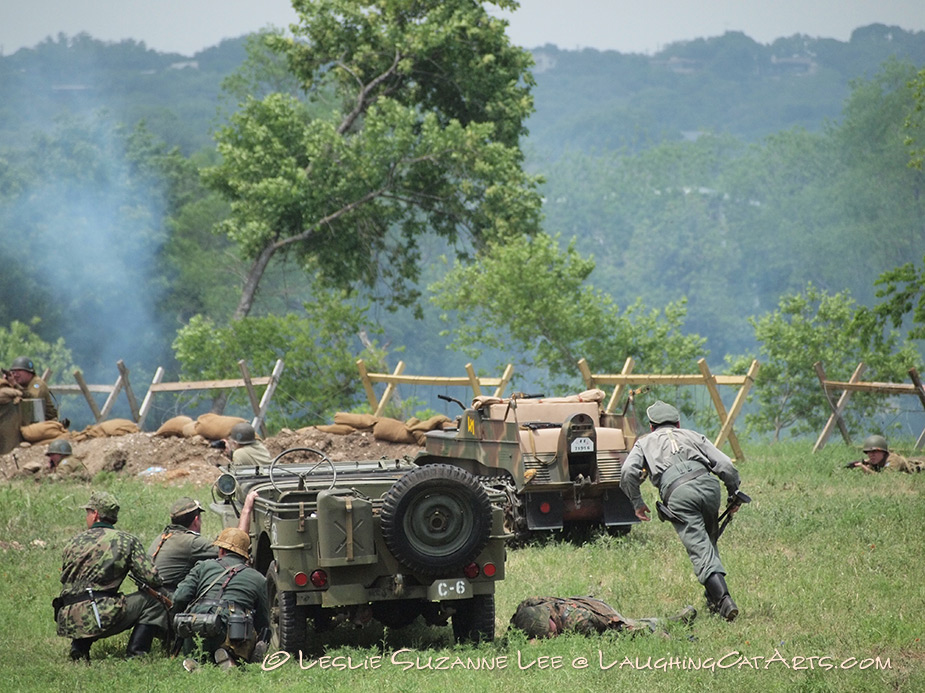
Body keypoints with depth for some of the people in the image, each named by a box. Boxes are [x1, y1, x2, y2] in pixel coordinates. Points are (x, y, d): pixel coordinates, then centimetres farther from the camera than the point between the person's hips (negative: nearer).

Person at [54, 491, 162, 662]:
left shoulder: (74, 542, 16)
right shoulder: (127, 540, 6)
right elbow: (152, 579, 1)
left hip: (66, 621, 4)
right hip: (101, 616, -4)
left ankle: (79, 646, 12)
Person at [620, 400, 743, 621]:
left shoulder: (645, 442, 28)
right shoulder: (693, 436, 30)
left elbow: (629, 472, 8)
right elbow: (726, 466, 17)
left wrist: (637, 502, 19)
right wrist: (734, 496, 28)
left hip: (677, 493, -3)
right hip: (707, 484, 3)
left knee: (700, 549, -9)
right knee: (709, 542, 22)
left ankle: (723, 598, -25)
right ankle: (713, 599, 20)